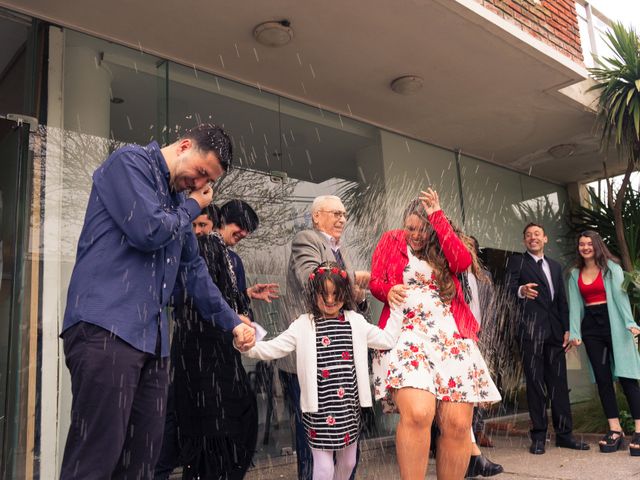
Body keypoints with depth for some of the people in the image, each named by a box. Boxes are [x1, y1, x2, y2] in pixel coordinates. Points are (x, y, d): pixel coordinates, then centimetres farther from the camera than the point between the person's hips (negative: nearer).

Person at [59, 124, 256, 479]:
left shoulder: (177, 199, 22)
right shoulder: (130, 161, -1)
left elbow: (193, 269, 26)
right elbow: (148, 231, -15)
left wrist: (231, 321, 25)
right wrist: (192, 207, 3)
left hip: (151, 337, 8)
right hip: (106, 327, -8)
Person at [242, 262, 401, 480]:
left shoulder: (355, 321, 3)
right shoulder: (304, 325, -6)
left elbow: (386, 339, 8)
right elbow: (272, 348, -9)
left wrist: (397, 309, 5)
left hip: (349, 407, 4)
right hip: (320, 410, -3)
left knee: (348, 462, 20)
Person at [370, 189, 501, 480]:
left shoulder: (443, 246, 16)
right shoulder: (391, 241, 14)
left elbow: (463, 262, -6)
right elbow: (374, 281, 8)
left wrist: (437, 216, -5)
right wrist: (389, 290, -15)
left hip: (451, 337, 3)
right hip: (405, 333, -2)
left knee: (458, 425, -5)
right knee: (416, 414, -25)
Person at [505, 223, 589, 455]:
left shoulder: (555, 266, 21)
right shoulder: (517, 261, 3)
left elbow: (562, 300, 19)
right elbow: (509, 288, -12)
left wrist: (567, 329, 10)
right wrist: (521, 290, -35)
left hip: (554, 331, 5)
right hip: (531, 330, -5)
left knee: (559, 383, 7)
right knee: (535, 382, -1)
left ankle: (564, 433, 16)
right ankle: (538, 436, 6)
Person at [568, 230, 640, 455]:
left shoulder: (611, 267, 3)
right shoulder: (575, 274, 13)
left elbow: (620, 295, -7)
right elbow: (575, 304, 8)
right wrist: (574, 332, -1)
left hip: (612, 323, -4)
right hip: (590, 326, 4)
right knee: (602, 378, 2)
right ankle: (615, 430, 7)